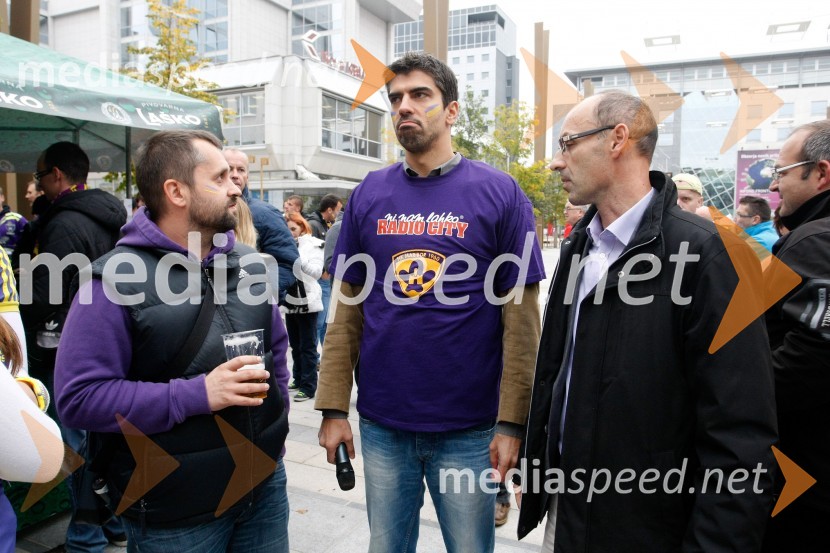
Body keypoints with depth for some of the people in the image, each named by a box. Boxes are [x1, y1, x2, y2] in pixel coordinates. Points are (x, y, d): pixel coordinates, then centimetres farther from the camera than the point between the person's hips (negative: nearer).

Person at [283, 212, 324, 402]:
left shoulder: (313, 245, -5)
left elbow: (317, 272, -17)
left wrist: (297, 257, -26)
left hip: (307, 302, -6)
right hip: (290, 302, 6)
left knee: (307, 346, -2)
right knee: (295, 345, 15)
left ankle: (308, 387, 3)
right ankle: (299, 379, 27)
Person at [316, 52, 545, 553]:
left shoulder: (499, 193, -7)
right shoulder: (369, 193, 1)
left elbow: (521, 320, -7)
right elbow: (348, 310, 4)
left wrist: (512, 421, -10)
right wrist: (333, 407, 1)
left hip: (470, 429, -2)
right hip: (381, 424, 3)